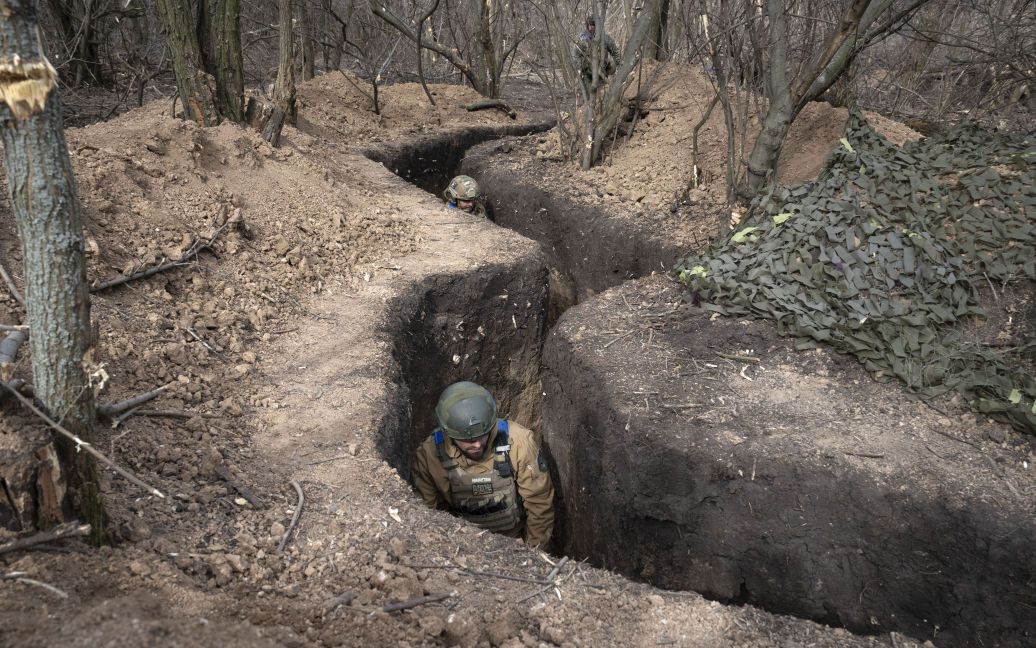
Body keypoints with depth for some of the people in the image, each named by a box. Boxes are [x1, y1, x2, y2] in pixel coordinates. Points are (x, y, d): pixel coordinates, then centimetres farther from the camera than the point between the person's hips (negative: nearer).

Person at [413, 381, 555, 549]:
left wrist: (534, 550, -1)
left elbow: (539, 500, -8)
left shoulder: (518, 440, -20)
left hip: (517, 541, 1)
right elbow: (431, 510, -2)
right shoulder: (429, 455, -17)